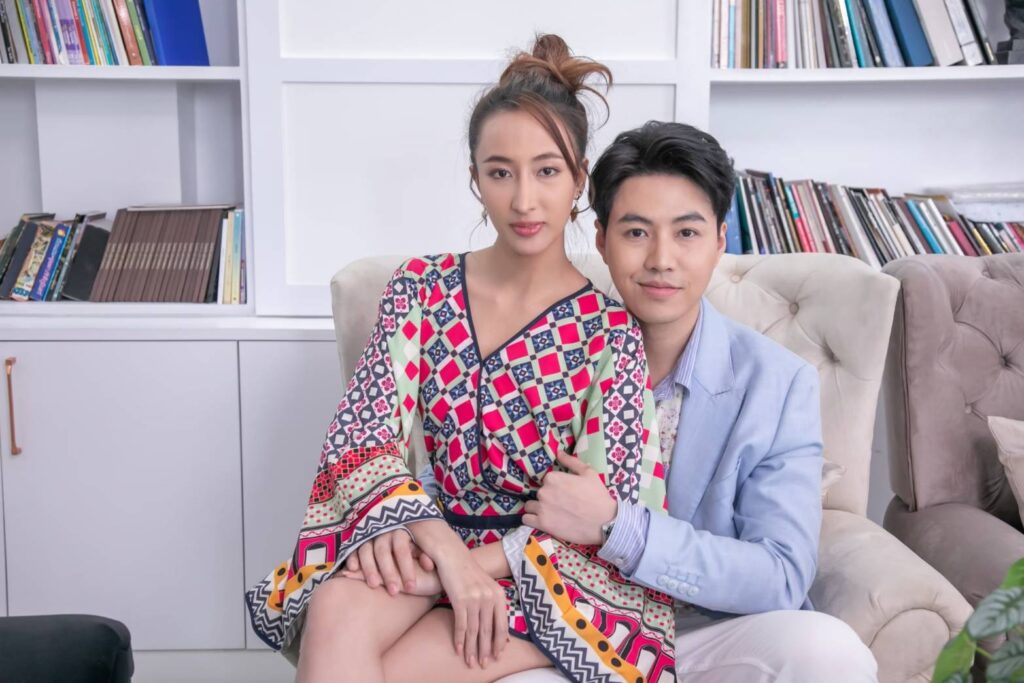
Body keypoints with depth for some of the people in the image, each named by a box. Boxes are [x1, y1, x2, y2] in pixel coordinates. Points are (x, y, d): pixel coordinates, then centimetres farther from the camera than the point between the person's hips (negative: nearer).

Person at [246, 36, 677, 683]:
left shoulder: (612, 330, -5)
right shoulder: (421, 289, 3)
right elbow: (362, 435, -5)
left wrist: (475, 564, -21)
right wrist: (440, 542, -22)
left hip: (558, 575, -2)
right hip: (430, 536, 3)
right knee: (336, 614, -32)